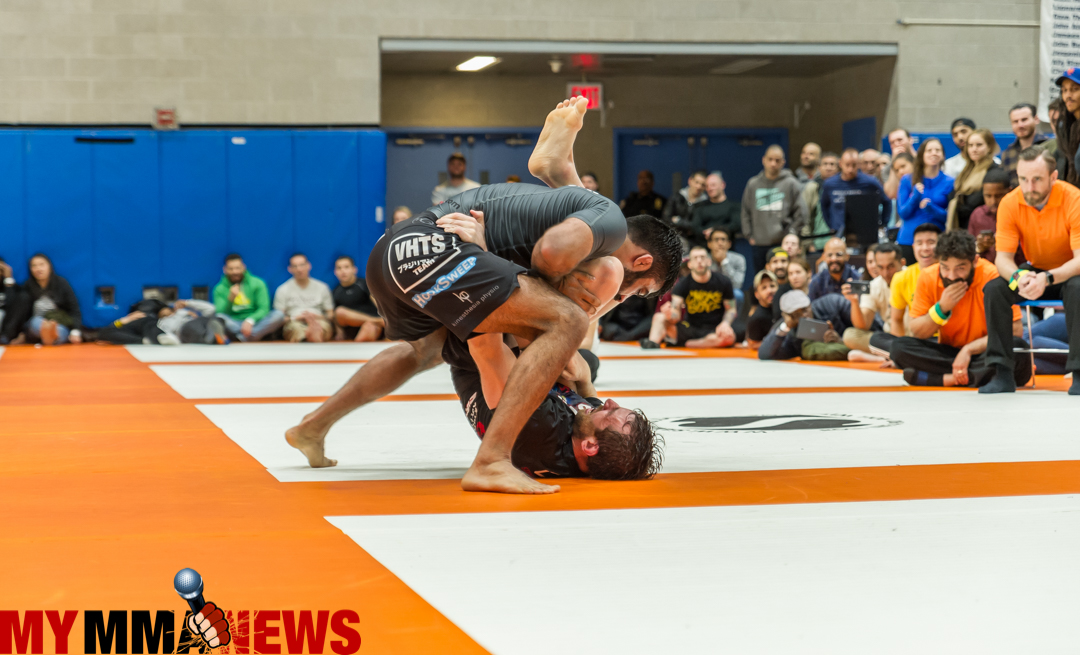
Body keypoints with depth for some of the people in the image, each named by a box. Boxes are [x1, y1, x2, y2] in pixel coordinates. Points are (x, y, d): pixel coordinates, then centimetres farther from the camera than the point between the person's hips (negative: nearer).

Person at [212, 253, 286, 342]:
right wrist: (230, 298, -21)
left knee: (278, 314, -28)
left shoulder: (257, 284, 6)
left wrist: (250, 321, -23)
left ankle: (243, 338, -36)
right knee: (219, 317, -32)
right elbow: (221, 312, -4)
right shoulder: (220, 289, 7)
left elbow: (264, 309, -4)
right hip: (234, 324, -1)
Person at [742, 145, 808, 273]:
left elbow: (800, 212, 2)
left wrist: (791, 234, -4)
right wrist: (749, 234, 7)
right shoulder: (753, 184, 10)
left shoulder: (791, 183, 2)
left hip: (783, 244, -3)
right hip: (759, 244, 3)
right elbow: (746, 212, 15)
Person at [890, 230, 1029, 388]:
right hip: (948, 353, 3)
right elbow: (916, 333, -4)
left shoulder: (992, 276, -18)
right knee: (899, 347, -21)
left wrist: (969, 349, -24)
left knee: (1017, 346, -34)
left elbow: (1015, 330, -17)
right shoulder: (928, 278, -8)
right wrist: (941, 308, -21)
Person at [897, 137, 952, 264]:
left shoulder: (949, 182, 5)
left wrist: (932, 209, -14)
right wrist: (915, 197, -14)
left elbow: (951, 216, 3)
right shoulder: (907, 180, 7)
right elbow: (903, 214, 3)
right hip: (908, 239, 1)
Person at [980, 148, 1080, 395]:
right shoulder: (1010, 203, -15)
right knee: (994, 288, -22)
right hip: (1035, 271, 4)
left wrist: (1047, 279, -47)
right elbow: (1003, 257, -15)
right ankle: (1003, 374, -18)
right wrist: (1018, 277, -39)